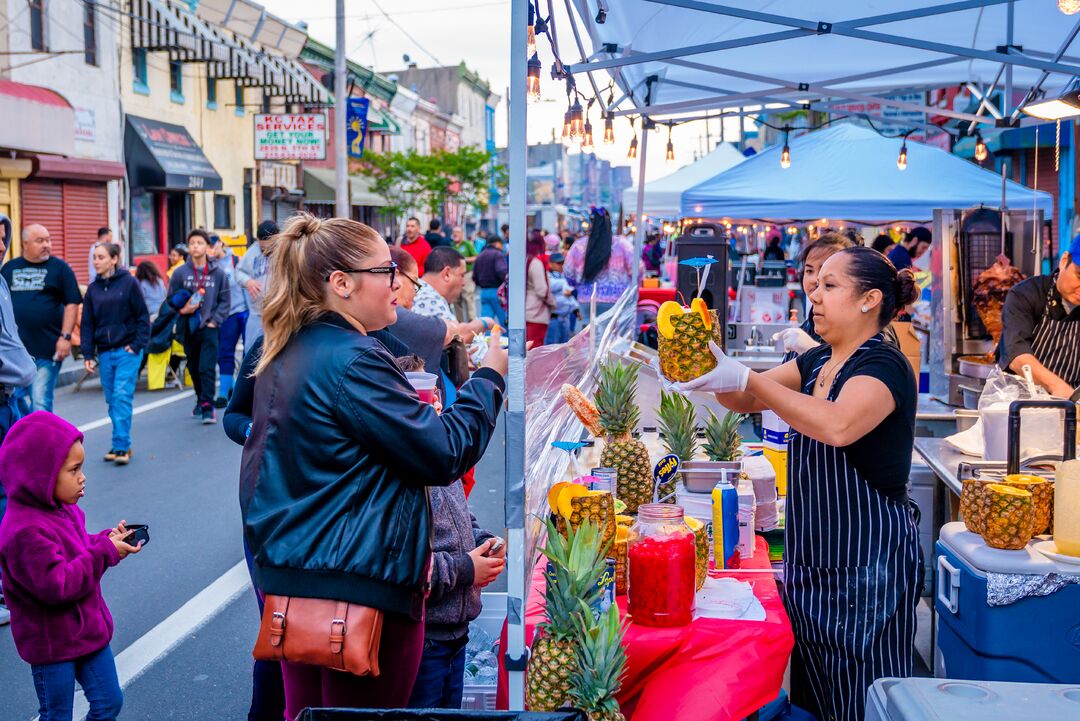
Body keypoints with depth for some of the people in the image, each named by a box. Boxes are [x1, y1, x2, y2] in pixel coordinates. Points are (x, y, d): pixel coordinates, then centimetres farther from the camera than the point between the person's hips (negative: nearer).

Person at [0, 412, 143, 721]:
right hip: (52, 645, -8)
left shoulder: (62, 509, 1)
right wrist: (105, 552, -27)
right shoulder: (26, 531, -28)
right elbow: (56, 585, -32)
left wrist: (108, 539, -3)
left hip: (88, 631, 8)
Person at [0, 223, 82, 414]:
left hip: (47, 349, -4)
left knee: (40, 402, -4)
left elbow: (71, 305, -1)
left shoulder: (60, 268, 2)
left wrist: (65, 337, -9)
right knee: (17, 399, 8)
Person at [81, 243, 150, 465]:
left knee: (122, 396, -11)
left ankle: (121, 446, -8)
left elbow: (143, 316, -2)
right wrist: (88, 354, 5)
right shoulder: (93, 288, 8)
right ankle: (121, 445, 14)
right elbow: (87, 323, 11)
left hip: (127, 350, -5)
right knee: (112, 400, 7)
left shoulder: (128, 282, -4)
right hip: (104, 353, 5)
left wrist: (137, 345, -9)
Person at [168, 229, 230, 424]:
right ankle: (202, 401, 33)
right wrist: (182, 310, -11)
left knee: (207, 368, -11)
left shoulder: (218, 273, -2)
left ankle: (207, 408, -11)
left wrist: (214, 321, -7)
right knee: (194, 369, 15)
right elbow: (171, 300, 7)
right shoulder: (180, 273, 1)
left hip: (209, 328, -3)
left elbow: (225, 301, 3)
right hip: (189, 328, 3)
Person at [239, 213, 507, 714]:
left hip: (289, 578, 9)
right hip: (361, 583, -9)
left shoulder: (286, 354, 9)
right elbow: (446, 453, -18)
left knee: (304, 711, 20)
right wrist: (489, 376, -8)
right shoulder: (354, 360, -20)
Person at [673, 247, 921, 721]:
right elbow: (744, 401, 9)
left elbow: (838, 426, -35)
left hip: (868, 561, -8)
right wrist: (714, 370, -11)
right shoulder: (817, 362, 10)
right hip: (812, 557, 8)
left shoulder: (884, 365, -15)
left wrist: (747, 379, -35)